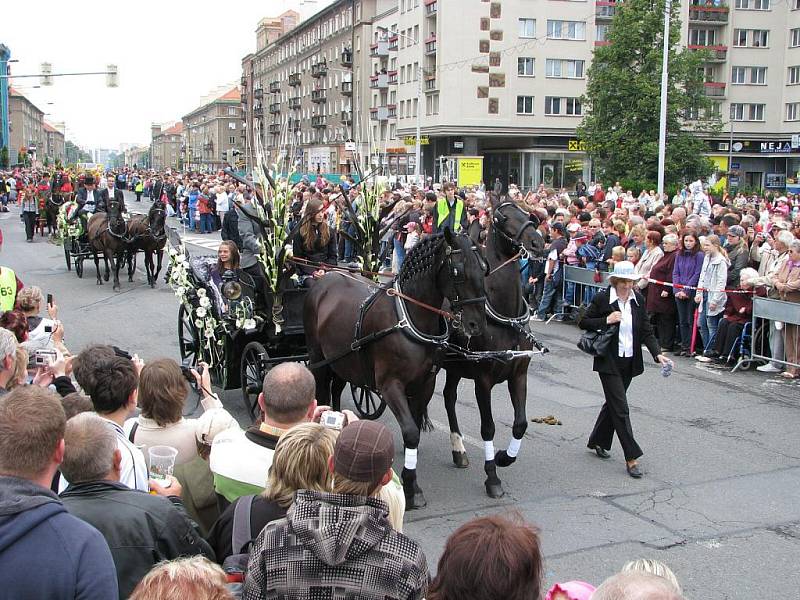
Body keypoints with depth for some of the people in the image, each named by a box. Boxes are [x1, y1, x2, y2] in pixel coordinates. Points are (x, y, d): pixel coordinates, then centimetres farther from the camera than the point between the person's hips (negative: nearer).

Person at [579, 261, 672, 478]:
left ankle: (597, 441, 36)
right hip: (609, 361, -5)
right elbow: (583, 322, -4)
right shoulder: (602, 299, -10)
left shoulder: (638, 301, 2)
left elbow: (646, 331, 2)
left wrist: (657, 354, -11)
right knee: (620, 409, -7)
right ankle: (631, 458, -4)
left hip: (630, 362, 5)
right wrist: (606, 320, -19)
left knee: (614, 403, 17)